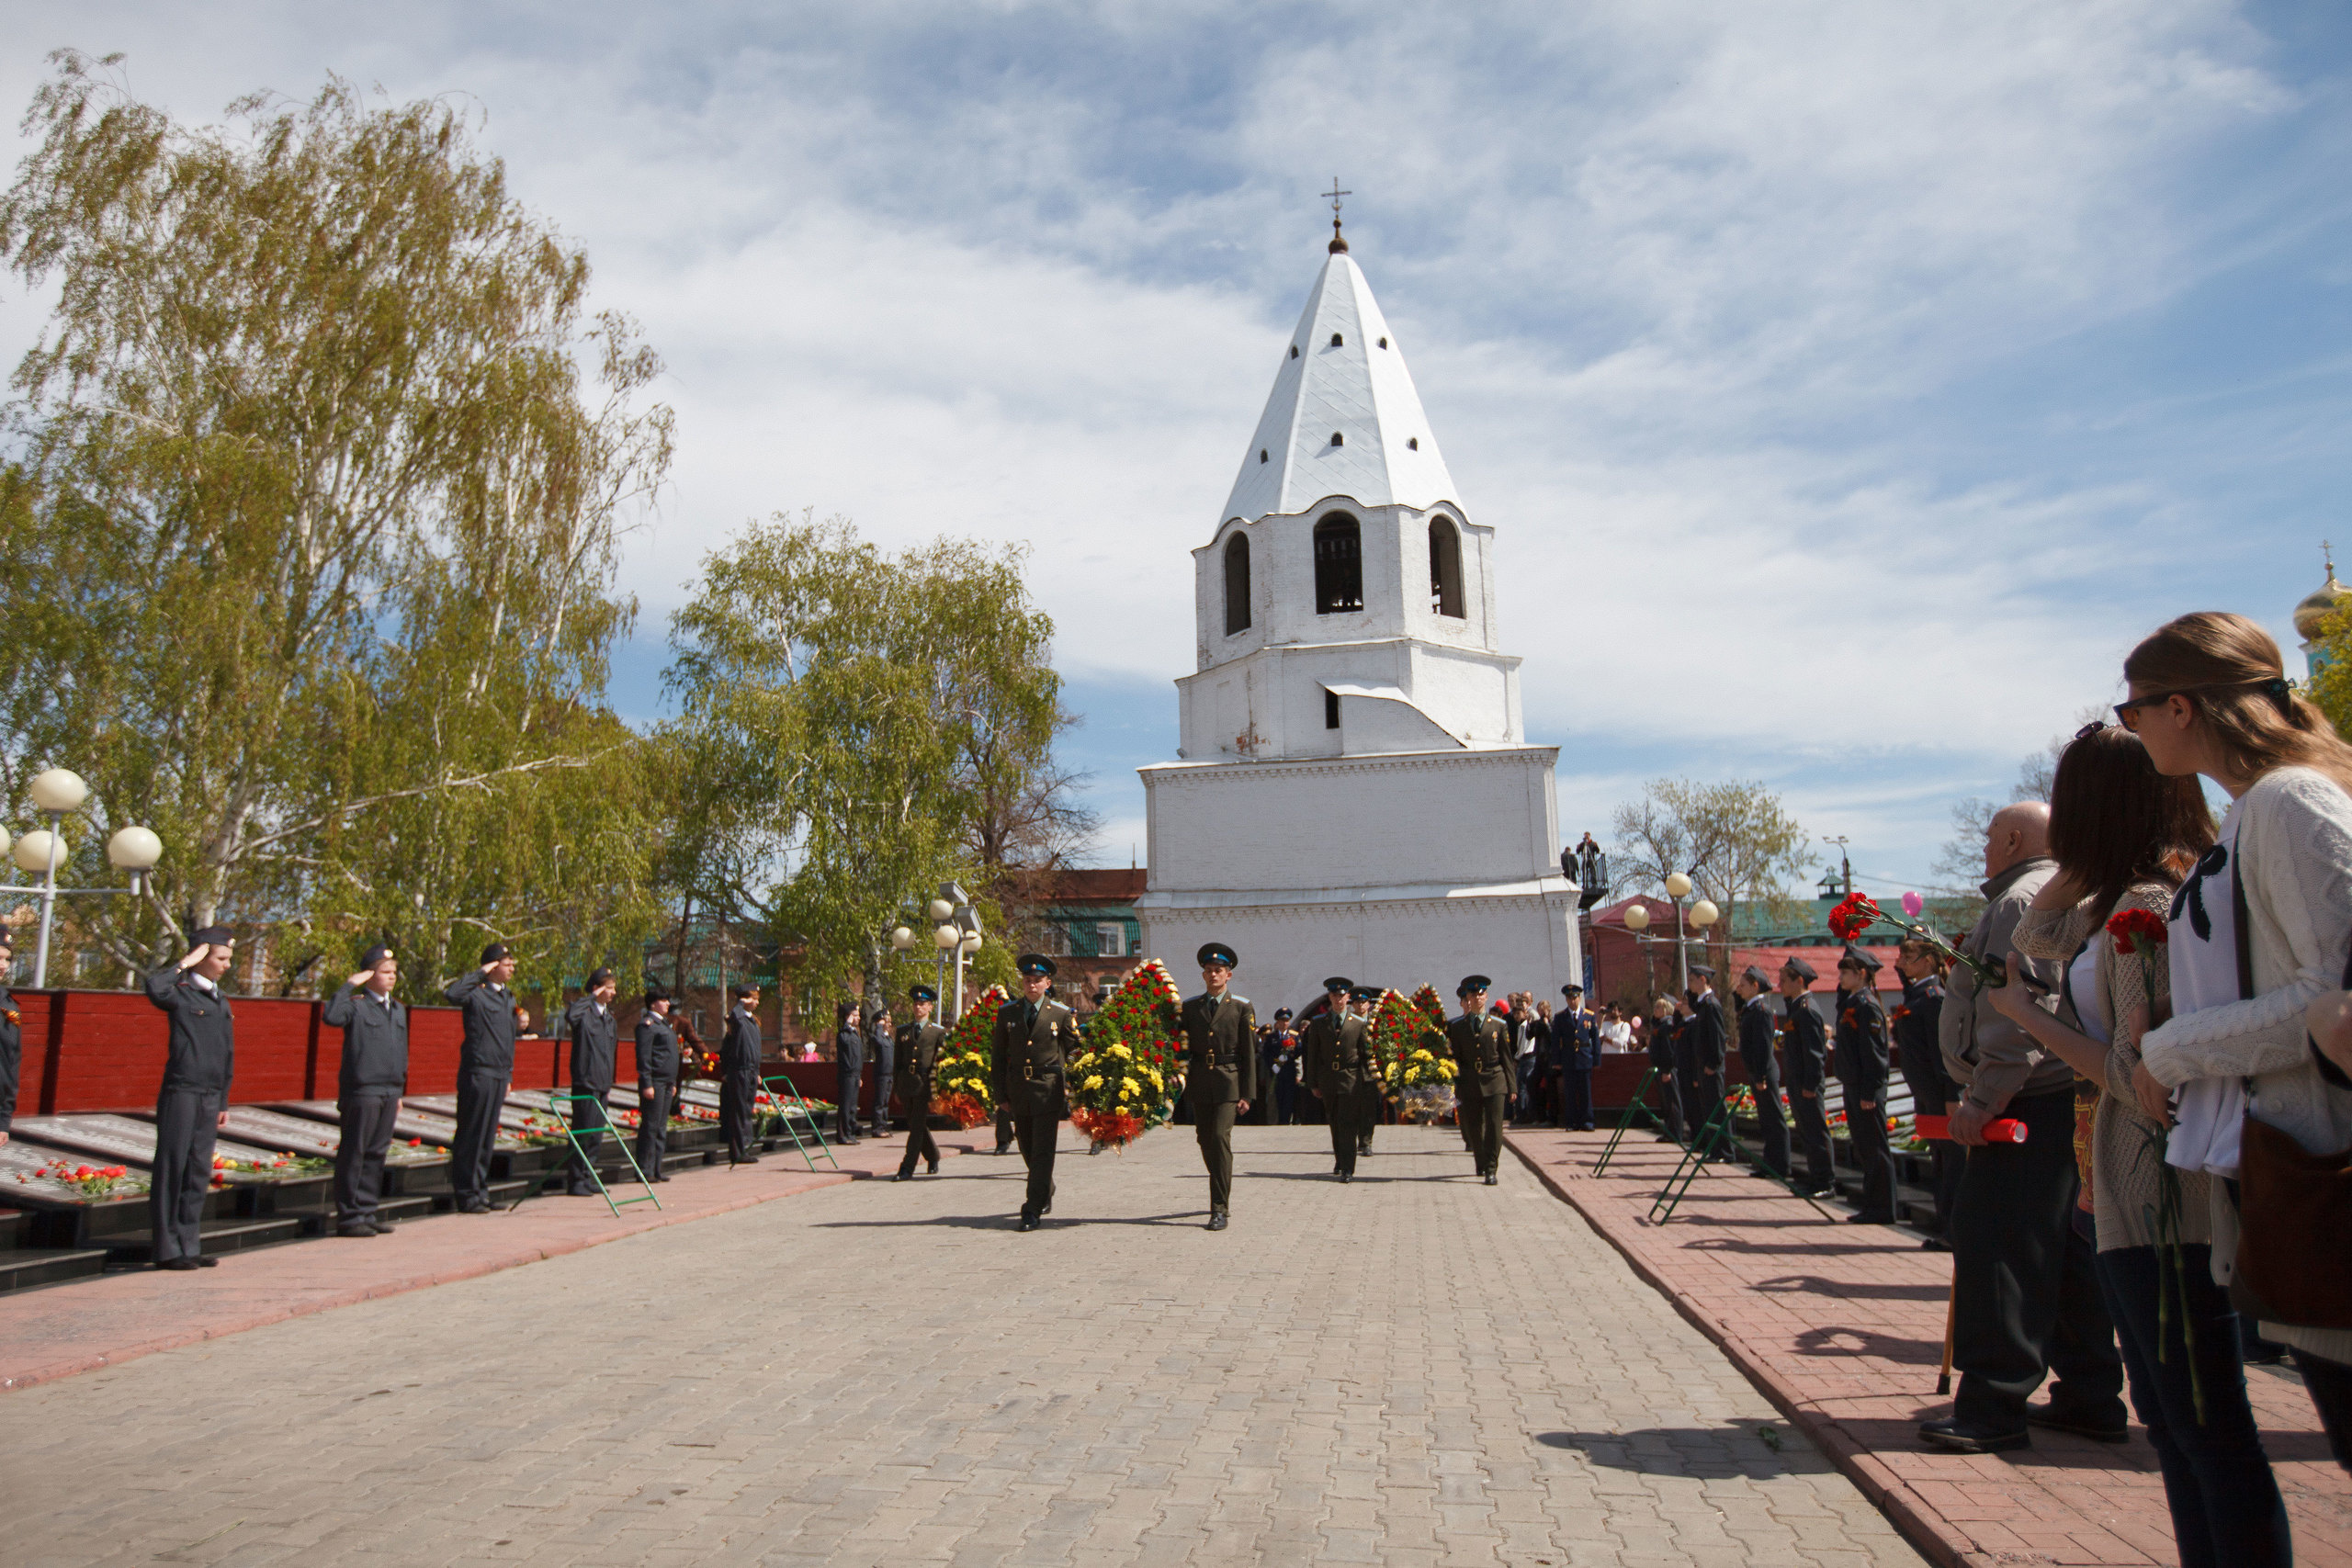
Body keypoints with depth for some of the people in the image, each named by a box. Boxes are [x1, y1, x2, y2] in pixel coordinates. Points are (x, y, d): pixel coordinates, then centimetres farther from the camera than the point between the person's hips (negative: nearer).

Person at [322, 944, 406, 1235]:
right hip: (361, 1091, -7)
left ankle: (367, 1211, 20)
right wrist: (349, 985, -22)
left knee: (377, 1154, 12)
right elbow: (330, 1016, -30)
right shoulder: (356, 1004, -7)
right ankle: (348, 1216, 7)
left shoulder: (398, 1009, 15)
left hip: (389, 1092, 7)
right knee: (353, 1154, 0)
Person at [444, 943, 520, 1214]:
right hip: (478, 1073, -8)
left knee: (488, 1136, 12)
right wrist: (480, 974, -24)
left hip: (499, 1075, 8)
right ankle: (466, 1194, 6)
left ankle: (481, 1191, 20)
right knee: (471, 1136, -1)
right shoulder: (476, 993, -9)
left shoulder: (508, 998, 16)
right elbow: (450, 994, -33)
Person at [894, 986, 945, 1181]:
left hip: (924, 1084, -5)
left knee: (917, 1126, -8)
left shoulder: (938, 1032, 2)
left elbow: (941, 1062, 2)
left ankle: (907, 1169, -8)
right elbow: (897, 1060, 15)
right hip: (906, 1083, 5)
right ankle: (933, 1157, 33)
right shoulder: (902, 1030, 13)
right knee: (915, 1125, 13)